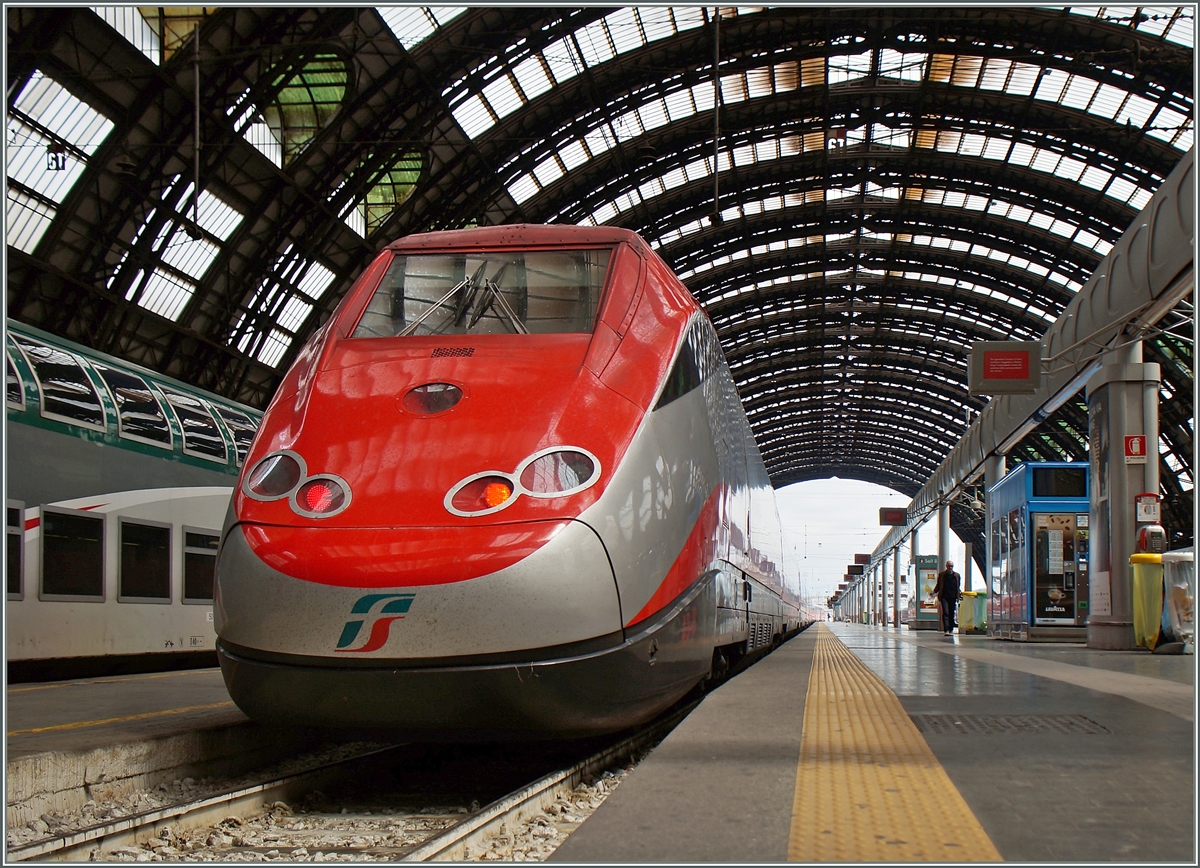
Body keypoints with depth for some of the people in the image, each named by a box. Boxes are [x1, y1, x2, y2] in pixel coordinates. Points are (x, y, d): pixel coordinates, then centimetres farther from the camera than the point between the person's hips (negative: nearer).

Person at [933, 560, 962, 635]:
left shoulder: (957, 576, 10)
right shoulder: (941, 575, 6)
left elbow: (958, 587, 17)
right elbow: (938, 586, 11)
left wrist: (960, 594, 4)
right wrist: (934, 592, -3)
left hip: (953, 597, 2)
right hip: (944, 597, -2)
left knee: (951, 614, 5)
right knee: (945, 613, -11)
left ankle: (951, 630, 13)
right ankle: (946, 630, -15)